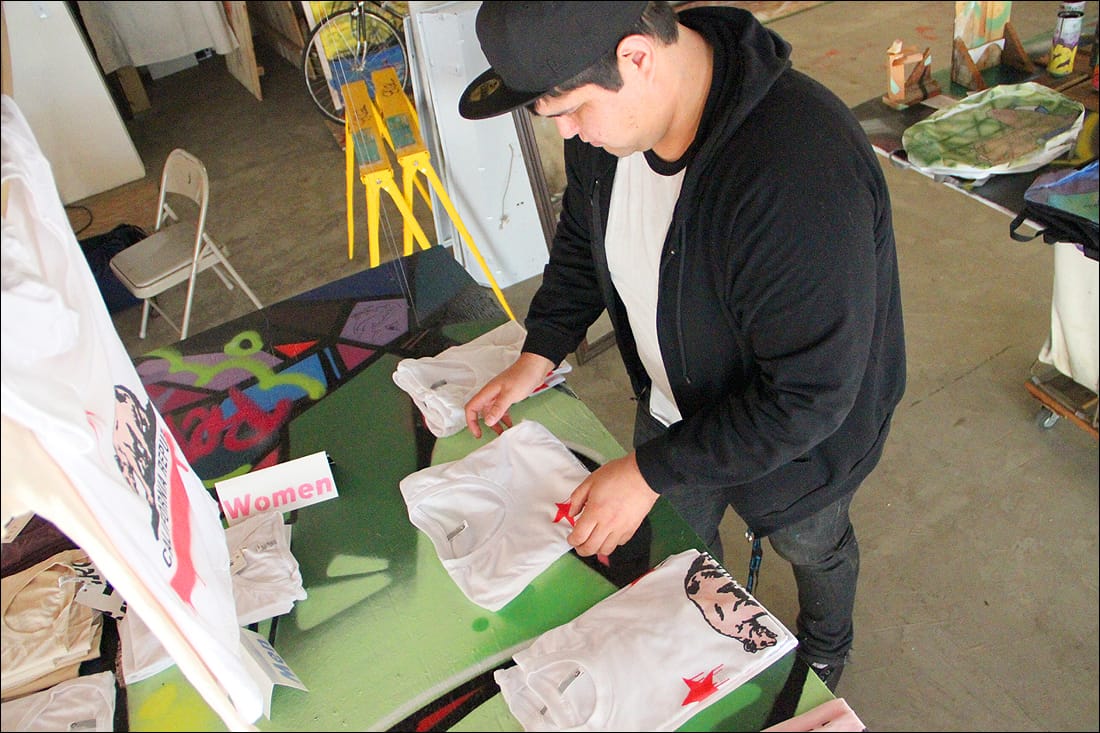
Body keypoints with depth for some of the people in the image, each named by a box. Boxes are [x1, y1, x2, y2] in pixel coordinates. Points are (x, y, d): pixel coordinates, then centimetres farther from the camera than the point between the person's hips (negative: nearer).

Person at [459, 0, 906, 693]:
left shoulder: (802, 175, -43)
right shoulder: (608, 115, -17)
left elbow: (808, 394, -36)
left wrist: (652, 473, -30)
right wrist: (538, 356, -7)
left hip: (795, 438, -5)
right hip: (673, 405, 6)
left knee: (812, 549, 27)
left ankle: (825, 657, 64)